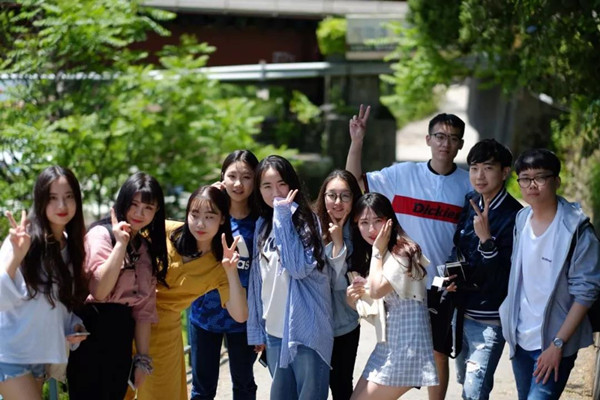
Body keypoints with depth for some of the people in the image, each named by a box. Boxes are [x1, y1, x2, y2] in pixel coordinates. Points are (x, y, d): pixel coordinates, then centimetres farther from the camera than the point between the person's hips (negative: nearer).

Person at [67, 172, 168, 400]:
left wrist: (143, 358, 8)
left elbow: (144, 306, 12)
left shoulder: (147, 248, 15)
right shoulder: (102, 233, -6)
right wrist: (121, 244, -21)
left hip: (121, 336, 7)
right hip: (91, 330, -7)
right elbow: (99, 291, -20)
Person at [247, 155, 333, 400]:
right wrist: (257, 329, 12)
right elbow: (258, 281, 14)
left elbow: (300, 267, -20)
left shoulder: (306, 221, -5)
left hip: (306, 331, -5)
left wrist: (283, 216, -17)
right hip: (274, 331, 5)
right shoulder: (262, 225, 11)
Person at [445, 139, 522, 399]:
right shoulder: (470, 203, 4)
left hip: (489, 318, -8)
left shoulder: (514, 216, -17)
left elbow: (503, 276, -20)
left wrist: (486, 239, -31)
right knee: (465, 379, 21)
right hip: (463, 310, 8)